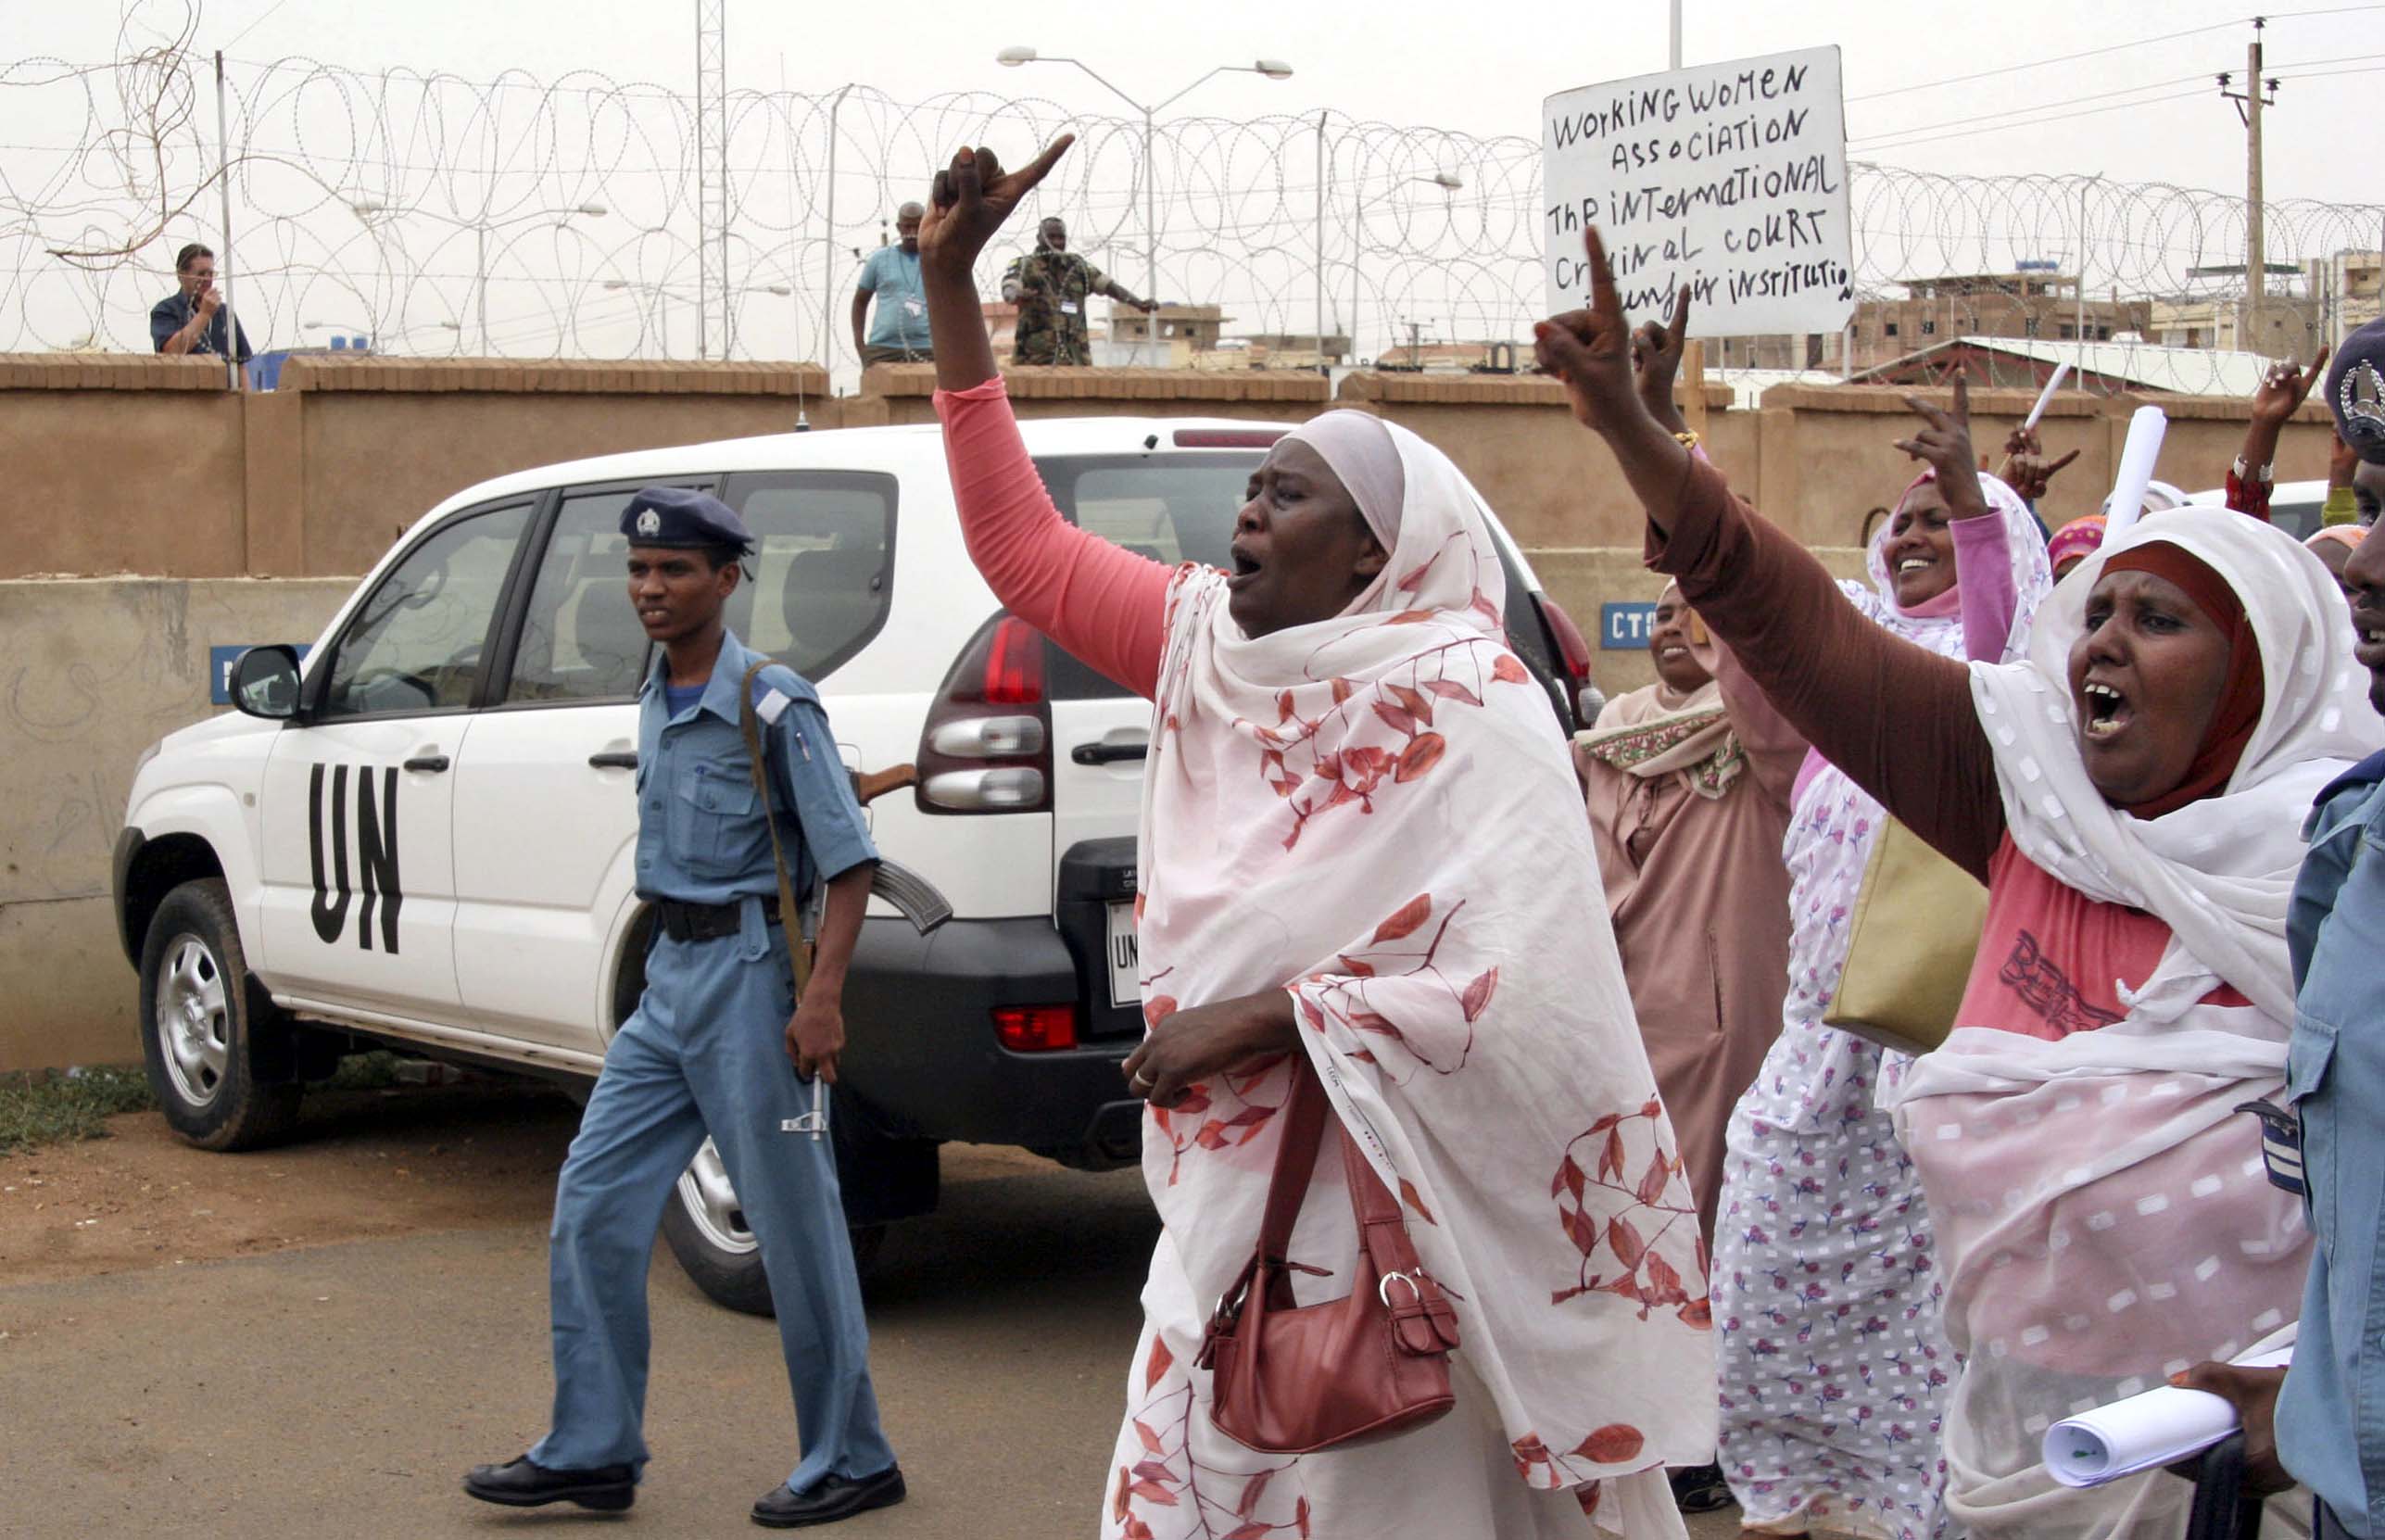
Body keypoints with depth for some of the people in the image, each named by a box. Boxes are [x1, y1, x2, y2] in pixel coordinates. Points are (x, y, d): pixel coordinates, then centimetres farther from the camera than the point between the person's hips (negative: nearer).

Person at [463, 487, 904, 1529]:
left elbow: (848, 860, -14)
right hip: (669, 974, 8)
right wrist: (667, 959, 20)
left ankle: (849, 1462, 11)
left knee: (794, 1225, -1)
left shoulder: (773, 703, -12)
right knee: (593, 1205, 7)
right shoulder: (654, 702, 11)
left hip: (749, 973, -8)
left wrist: (822, 999, -22)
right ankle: (592, 1452, 15)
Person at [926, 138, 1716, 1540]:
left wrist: (1266, 1017, -18)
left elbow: (1519, 995, -22)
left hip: (1381, 1224, -7)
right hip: (1224, 1210, 7)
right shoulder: (1210, 647, 6)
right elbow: (1021, 544, 12)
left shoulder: (1464, 704, -13)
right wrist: (950, 277, 9)